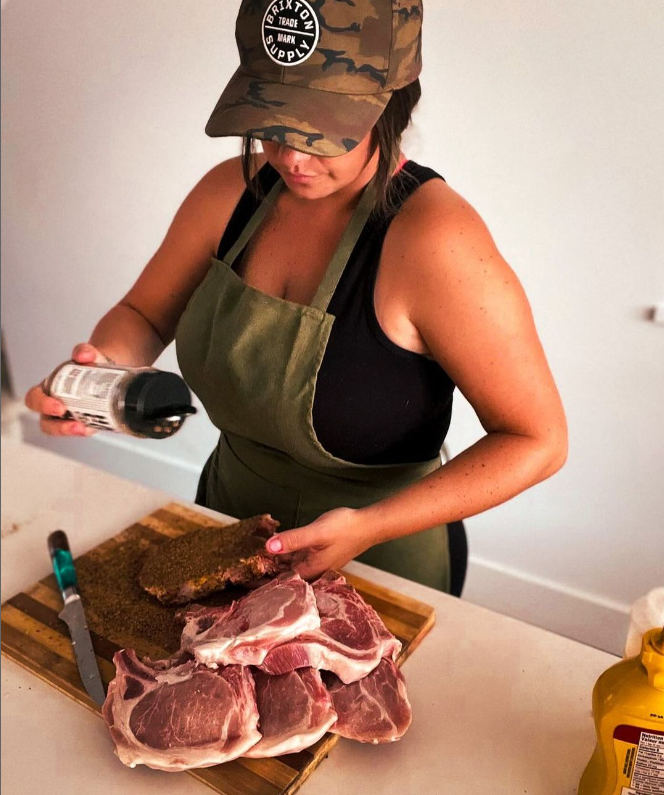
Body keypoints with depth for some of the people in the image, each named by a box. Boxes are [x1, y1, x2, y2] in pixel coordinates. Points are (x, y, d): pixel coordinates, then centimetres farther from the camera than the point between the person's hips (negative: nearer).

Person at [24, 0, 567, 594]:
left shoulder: (434, 244, -29)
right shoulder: (231, 191, -11)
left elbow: (538, 441, -24)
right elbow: (143, 315, 2)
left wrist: (370, 525, -32)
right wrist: (103, 366, -20)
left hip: (380, 557, -5)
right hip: (228, 504, 6)